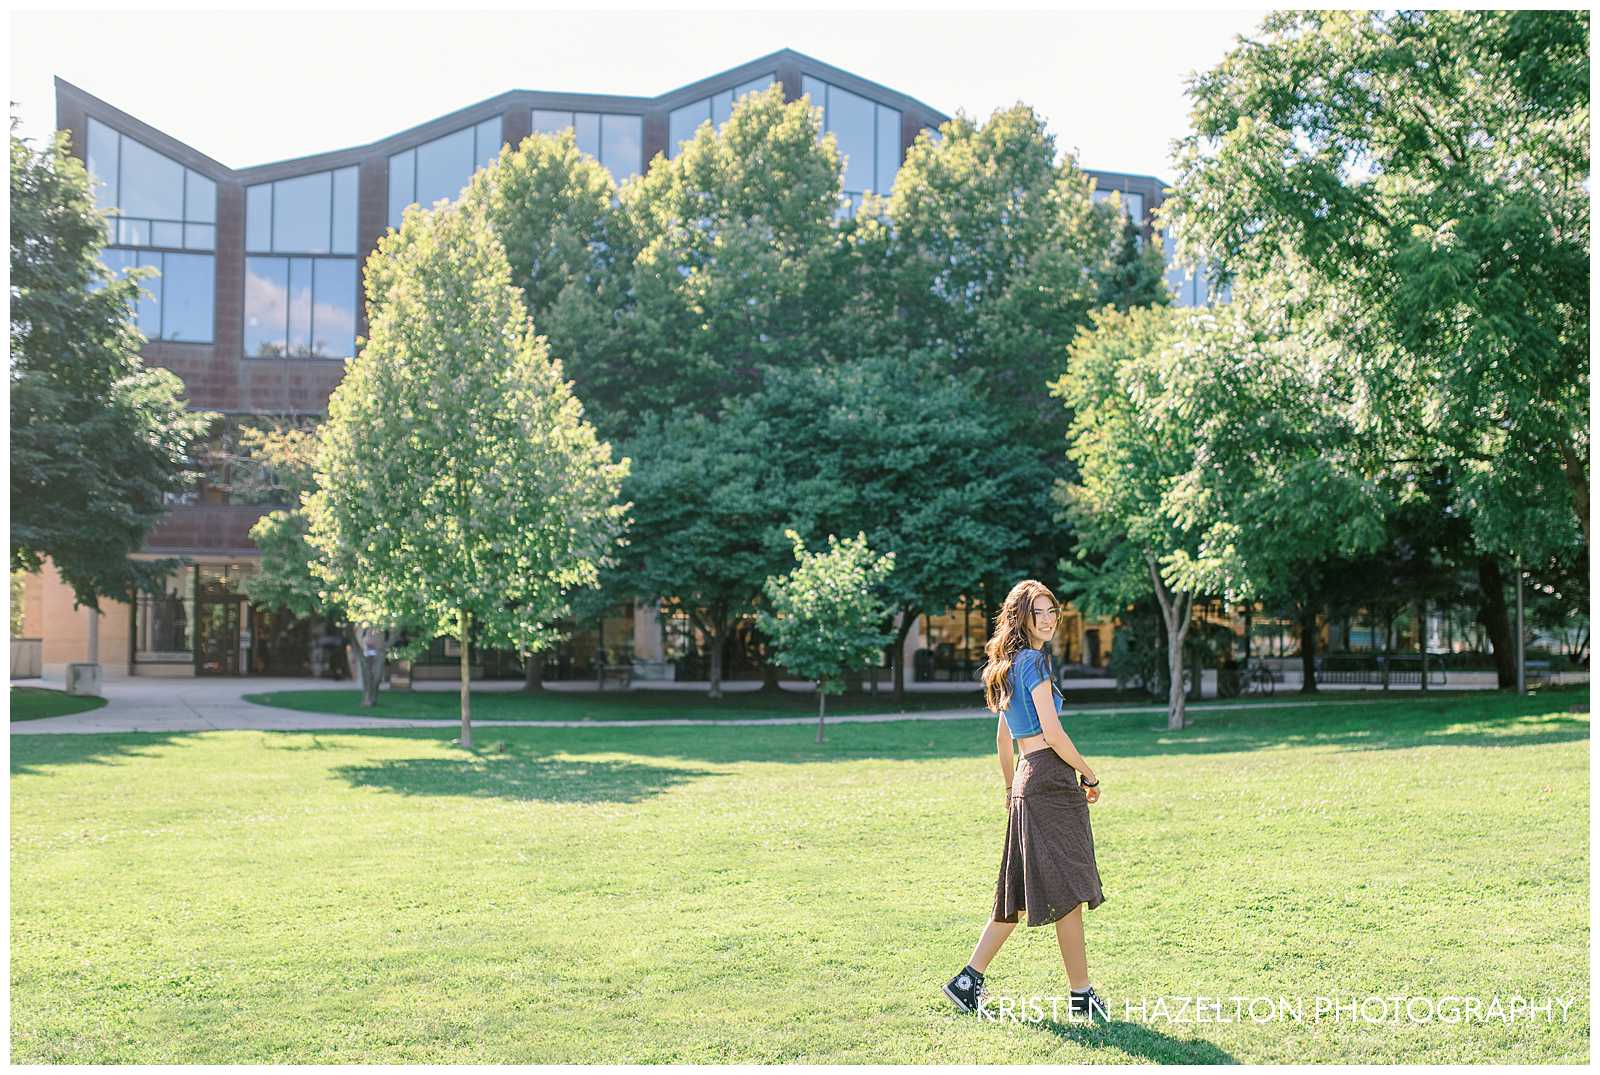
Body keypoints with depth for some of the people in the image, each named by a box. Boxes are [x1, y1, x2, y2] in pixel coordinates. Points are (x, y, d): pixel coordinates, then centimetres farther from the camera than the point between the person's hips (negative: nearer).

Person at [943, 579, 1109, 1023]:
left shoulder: (1010, 666, 18)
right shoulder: (1034, 661, -10)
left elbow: (1002, 737, 23)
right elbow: (1053, 733, -16)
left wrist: (1010, 789, 30)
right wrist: (1090, 776, -5)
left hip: (1028, 782, 9)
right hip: (1051, 780, -9)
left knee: (1021, 894, 13)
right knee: (1068, 891, -3)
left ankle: (969, 980, 15)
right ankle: (1081, 993, 3)